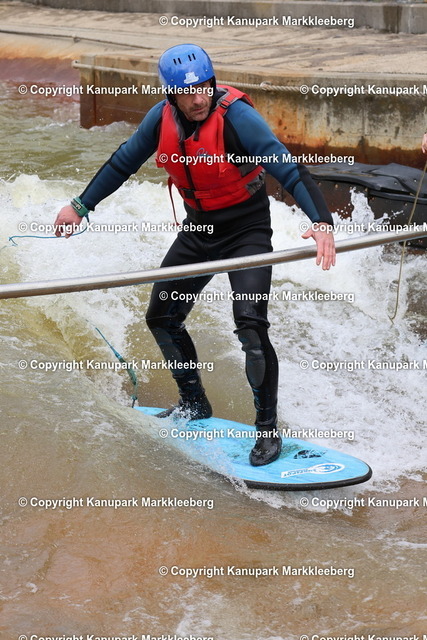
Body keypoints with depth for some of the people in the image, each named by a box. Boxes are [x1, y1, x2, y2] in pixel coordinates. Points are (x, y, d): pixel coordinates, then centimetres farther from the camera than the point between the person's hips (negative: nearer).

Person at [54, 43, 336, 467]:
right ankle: (194, 404, 33)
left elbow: (287, 169, -34)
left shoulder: (235, 115, -27)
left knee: (250, 325, -21)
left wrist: (322, 221, -48)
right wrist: (82, 206, 12)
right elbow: (123, 163, 8)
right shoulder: (162, 118, -10)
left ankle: (268, 430, -9)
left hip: (247, 230, -6)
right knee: (161, 318, 13)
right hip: (198, 228, 7)